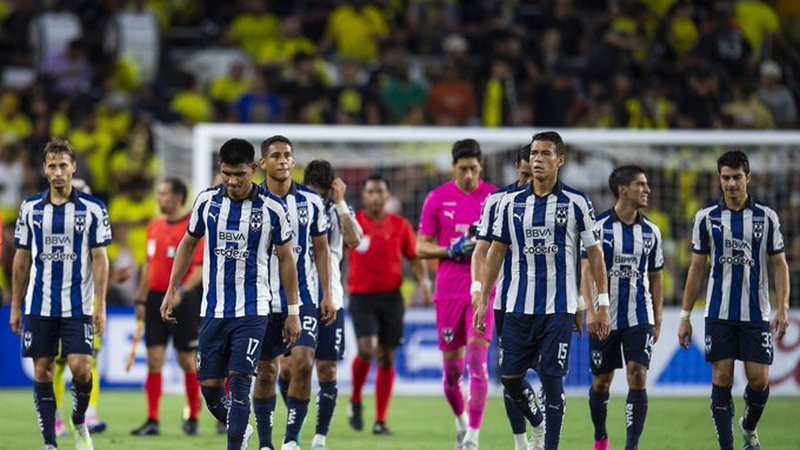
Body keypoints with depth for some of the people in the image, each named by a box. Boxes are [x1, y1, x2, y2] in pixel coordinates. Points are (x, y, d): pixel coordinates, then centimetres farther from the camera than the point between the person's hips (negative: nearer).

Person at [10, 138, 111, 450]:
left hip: (78, 306, -2)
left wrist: (101, 305, -8)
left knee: (81, 367, -12)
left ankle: (79, 421, 16)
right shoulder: (30, 208, 6)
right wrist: (15, 306, 9)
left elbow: (100, 258, -1)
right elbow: (22, 258, 11)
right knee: (42, 373, 1)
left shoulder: (92, 208, -1)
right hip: (39, 305, 2)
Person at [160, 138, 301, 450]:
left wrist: (293, 312, 4)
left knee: (239, 382, -13)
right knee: (209, 386, 5)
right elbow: (188, 244, 15)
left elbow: (285, 258, 3)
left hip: (252, 311, -3)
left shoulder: (272, 209, -6)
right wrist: (172, 290, 11)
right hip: (213, 310, 3)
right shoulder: (206, 201, 0)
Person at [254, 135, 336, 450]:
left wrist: (327, 295, 3)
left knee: (302, 363, -15)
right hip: (264, 301, 0)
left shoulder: (311, 202, 3)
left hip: (304, 298, 0)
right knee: (266, 371, 4)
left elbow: (321, 249, 9)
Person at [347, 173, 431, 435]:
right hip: (361, 297, -2)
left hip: (391, 296, 2)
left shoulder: (400, 226, 5)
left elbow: (414, 260, 9)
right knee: (367, 349, -20)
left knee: (387, 358, 2)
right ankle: (355, 401, 6)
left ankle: (381, 421, 9)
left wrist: (423, 281, -6)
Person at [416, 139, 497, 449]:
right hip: (448, 292, 2)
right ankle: (461, 421, 32)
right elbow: (422, 247, 4)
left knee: (477, 361, -14)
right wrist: (452, 251, -12)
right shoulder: (437, 199, 3)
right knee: (452, 369, 6)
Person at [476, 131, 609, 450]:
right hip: (519, 306, 3)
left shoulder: (577, 203, -1)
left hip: (560, 308, -3)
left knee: (552, 379, -6)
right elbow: (496, 251, 11)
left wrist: (602, 301, -1)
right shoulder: (511, 203, 6)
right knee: (509, 376, 2)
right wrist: (483, 300, 7)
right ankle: (538, 424, 28)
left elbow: (594, 252, 3)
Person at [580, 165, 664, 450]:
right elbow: (587, 271, -10)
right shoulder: (599, 227, -5)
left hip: (639, 318, 2)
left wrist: (658, 319, 10)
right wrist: (591, 311, -21)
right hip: (606, 318, -2)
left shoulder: (651, 232, 6)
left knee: (637, 377, -12)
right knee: (601, 382, 8)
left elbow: (656, 278, 14)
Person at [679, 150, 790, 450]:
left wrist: (783, 308, -7)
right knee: (722, 379, -3)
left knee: (759, 380, -3)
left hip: (756, 313, 0)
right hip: (719, 313, 0)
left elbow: (779, 264, 4)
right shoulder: (706, 218, 3)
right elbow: (696, 268, 7)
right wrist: (685, 316, 4)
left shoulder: (767, 217, 2)